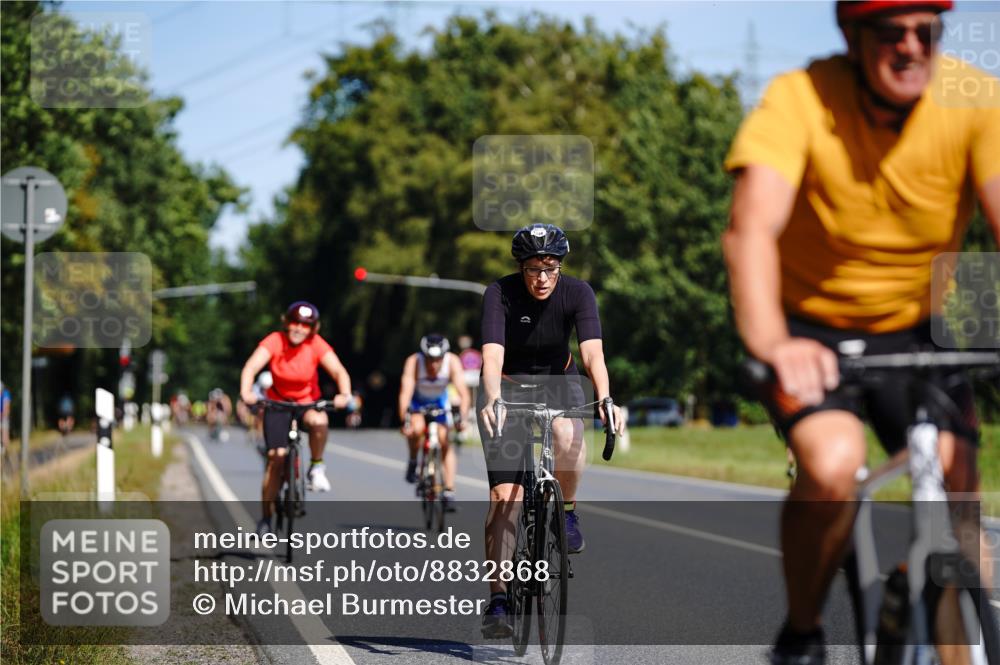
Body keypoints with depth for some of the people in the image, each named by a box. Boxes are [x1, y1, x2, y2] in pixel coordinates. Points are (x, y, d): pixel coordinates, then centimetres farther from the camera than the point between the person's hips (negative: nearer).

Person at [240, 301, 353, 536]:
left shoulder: (317, 345, -16)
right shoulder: (275, 341, -19)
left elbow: (338, 371, -27)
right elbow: (252, 366, -31)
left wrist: (344, 394, -47)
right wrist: (246, 392, -50)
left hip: (308, 402, 0)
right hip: (277, 403, 0)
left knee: (319, 421, -35)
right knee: (276, 458, -10)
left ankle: (317, 467, -9)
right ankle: (266, 517, 2)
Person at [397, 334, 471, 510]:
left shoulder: (452, 362, -31)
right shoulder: (413, 363, -34)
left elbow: (463, 392, -36)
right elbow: (405, 392, -42)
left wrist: (462, 418, -49)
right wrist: (405, 421, -52)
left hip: (440, 401, 1)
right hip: (417, 401, -1)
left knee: (445, 442, -12)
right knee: (417, 429, -30)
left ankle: (449, 491, -10)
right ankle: (413, 462, -1)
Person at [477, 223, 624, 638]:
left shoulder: (577, 293, -18)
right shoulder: (500, 294, -22)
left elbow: (593, 351, -30)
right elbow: (492, 355, -34)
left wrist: (605, 399, -48)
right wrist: (492, 401, -53)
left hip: (557, 381, 1)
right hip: (507, 386, -1)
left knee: (567, 436, -36)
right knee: (504, 494, -13)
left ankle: (567, 511, -7)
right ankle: (498, 600, -10)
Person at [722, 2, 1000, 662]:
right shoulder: (800, 100, -24)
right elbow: (752, 225, -37)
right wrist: (769, 343, -55)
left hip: (915, 328, 3)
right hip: (811, 324, -3)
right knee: (832, 464, -28)